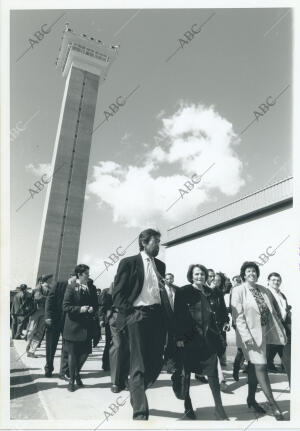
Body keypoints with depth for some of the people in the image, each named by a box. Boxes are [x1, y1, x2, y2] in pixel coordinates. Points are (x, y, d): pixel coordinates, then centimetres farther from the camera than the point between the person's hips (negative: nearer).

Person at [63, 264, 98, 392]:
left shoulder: (91, 287, 5)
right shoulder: (71, 287, -8)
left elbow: (96, 305, 10)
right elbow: (65, 306, -11)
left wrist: (93, 309, -11)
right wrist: (80, 309, -22)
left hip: (87, 326, 4)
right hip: (73, 325, -4)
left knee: (85, 352, 8)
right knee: (72, 353, 8)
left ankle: (77, 373, 36)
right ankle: (72, 380, 27)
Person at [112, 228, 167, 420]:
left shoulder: (160, 265, 15)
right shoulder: (129, 262, -3)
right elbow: (118, 293, -6)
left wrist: (164, 314, 9)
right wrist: (131, 312, -13)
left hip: (158, 316, 6)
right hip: (138, 316, -6)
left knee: (156, 363, 12)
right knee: (140, 366, 1)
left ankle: (137, 394, 39)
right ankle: (140, 412, 15)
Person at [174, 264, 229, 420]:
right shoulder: (183, 291, -6)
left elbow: (211, 315, 16)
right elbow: (178, 315, -10)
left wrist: (217, 334, 12)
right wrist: (179, 337, -15)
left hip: (208, 338, 4)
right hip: (189, 338, -4)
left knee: (213, 373, 1)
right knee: (186, 373, 10)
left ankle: (219, 410, 12)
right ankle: (188, 407, 28)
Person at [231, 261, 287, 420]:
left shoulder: (264, 290, 6)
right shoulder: (238, 291, -11)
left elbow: (272, 312, 10)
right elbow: (238, 316, -14)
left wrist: (281, 331, 7)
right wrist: (246, 336, -20)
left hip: (264, 333, 6)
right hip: (250, 334, -6)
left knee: (254, 366, 16)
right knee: (260, 367, -6)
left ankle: (251, 398, 31)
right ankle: (273, 404, 8)